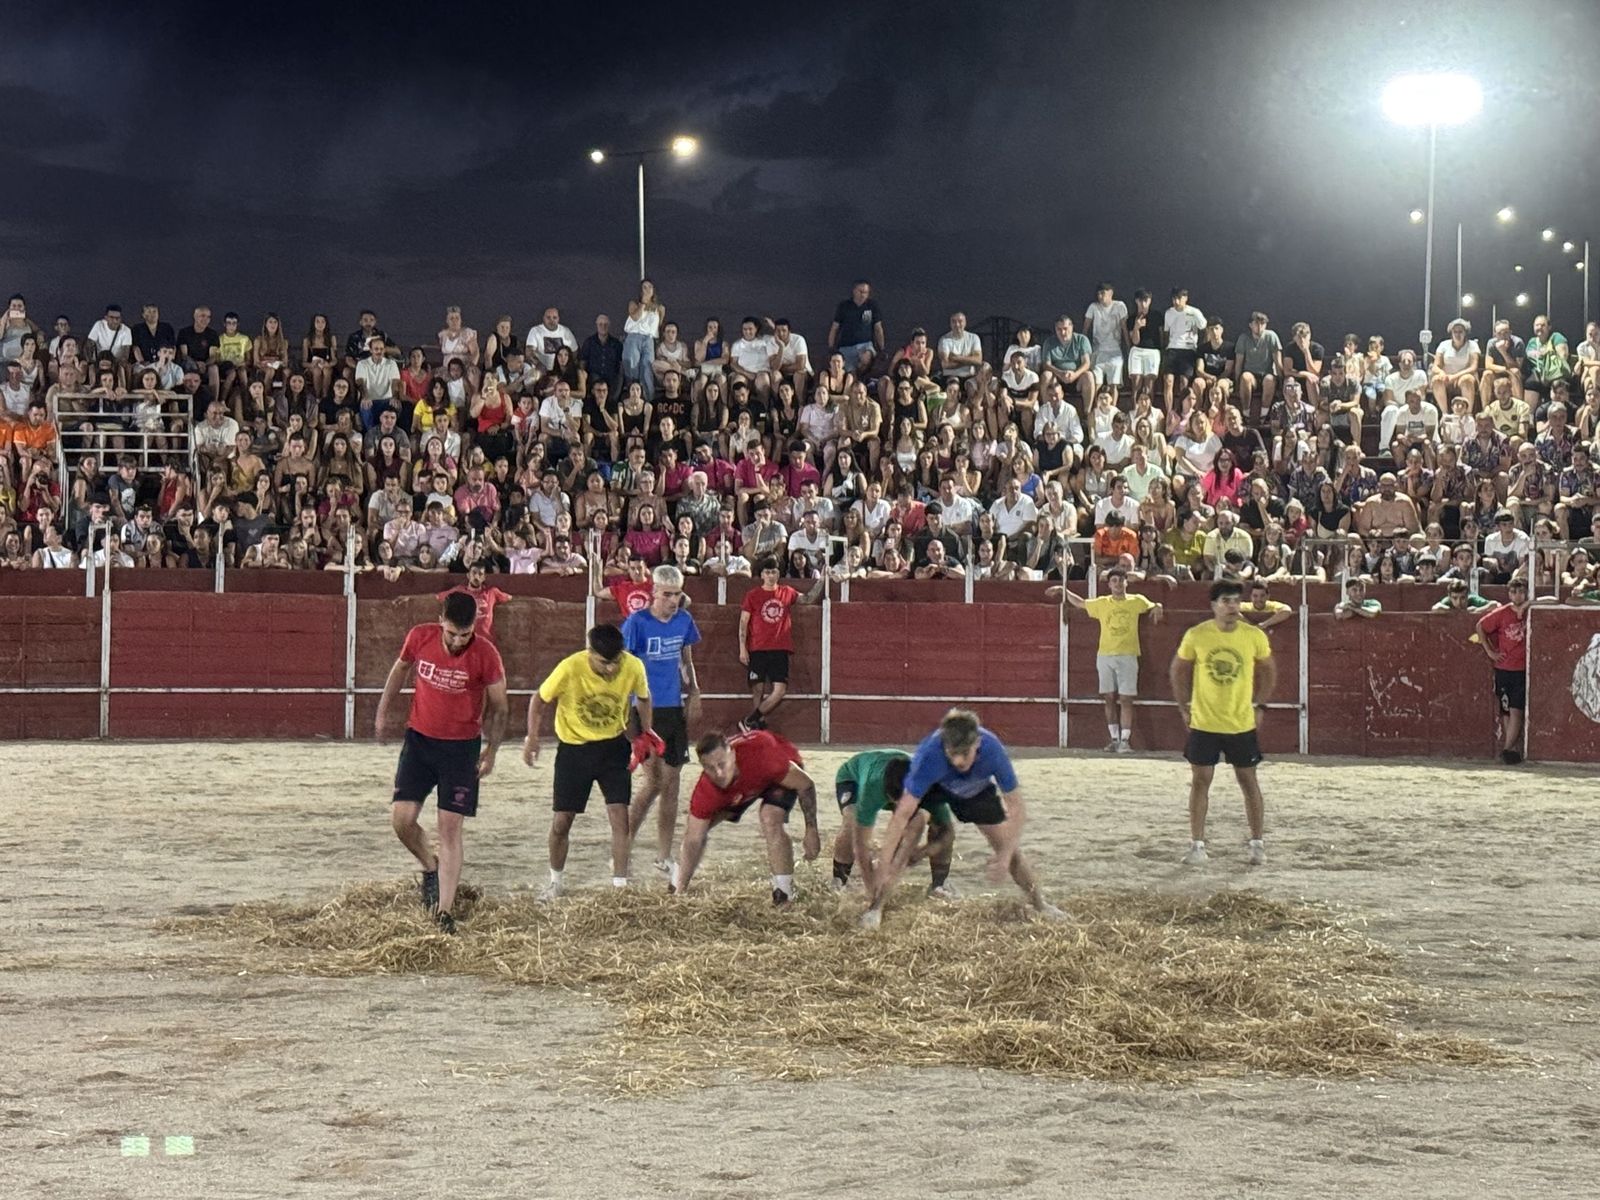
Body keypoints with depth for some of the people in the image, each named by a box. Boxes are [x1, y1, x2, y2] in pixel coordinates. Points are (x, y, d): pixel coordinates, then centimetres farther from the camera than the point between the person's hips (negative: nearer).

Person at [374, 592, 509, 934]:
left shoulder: (485, 655, -17)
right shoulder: (420, 637, -10)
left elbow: (498, 707, -4)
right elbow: (400, 670, 11)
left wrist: (491, 750, -2)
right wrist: (383, 713, 18)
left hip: (462, 746, -3)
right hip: (419, 738, 3)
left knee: (450, 827, -5)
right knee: (401, 818, -5)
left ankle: (445, 910, -1)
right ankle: (431, 867, 26)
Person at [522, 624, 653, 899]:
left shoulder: (633, 667, -20)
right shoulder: (570, 668, -26)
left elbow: (643, 698, 4)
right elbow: (538, 700, -10)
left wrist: (646, 733, 1)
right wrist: (532, 737, -17)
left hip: (613, 745, 1)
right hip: (573, 747, -1)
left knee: (619, 814, -11)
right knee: (562, 821, 3)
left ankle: (620, 885, -4)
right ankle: (555, 881, 27)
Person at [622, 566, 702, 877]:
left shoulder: (684, 620, 6)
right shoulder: (637, 623, -10)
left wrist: (693, 694, 11)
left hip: (675, 709, 6)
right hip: (646, 711, -6)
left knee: (672, 783, 8)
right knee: (654, 782, -11)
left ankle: (664, 857, 16)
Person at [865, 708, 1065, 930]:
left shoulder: (993, 751, -39)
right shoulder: (929, 755, -45)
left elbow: (1016, 807, -28)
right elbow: (903, 813, -44)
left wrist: (1005, 855, -36)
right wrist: (884, 865, -47)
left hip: (977, 789, 2)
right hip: (931, 787, -2)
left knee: (1009, 847, 1)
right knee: (903, 842, -21)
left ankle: (1039, 903, 22)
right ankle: (875, 907, -11)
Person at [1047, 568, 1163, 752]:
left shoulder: (1136, 601, 4)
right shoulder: (1101, 603, 8)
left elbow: (1153, 607, 17)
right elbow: (1080, 603, 22)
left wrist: (1157, 608, -7)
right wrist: (1064, 591, 16)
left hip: (1127, 656, -2)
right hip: (1105, 656, 2)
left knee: (1126, 699, -6)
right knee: (1110, 699, 3)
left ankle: (1124, 740, -6)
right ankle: (1114, 739, 10)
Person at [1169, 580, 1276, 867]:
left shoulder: (1254, 636, -6)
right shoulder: (1196, 636, -8)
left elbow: (1268, 670, 9)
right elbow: (1179, 670, 6)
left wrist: (1258, 705, 6)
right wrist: (1185, 707, 4)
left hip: (1242, 724, 0)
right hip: (1203, 723, 0)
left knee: (1248, 781, 5)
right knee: (1200, 781, 2)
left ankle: (1257, 844, 13)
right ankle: (1197, 845, 7)